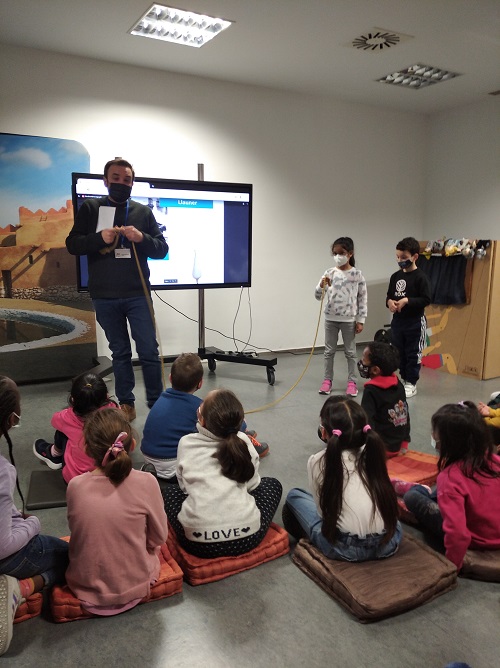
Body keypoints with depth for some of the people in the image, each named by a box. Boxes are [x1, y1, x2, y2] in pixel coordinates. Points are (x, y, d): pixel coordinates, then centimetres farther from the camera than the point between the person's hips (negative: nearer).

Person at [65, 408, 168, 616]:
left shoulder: (75, 486, -17)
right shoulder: (145, 482, -23)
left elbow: (76, 532, 0)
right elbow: (160, 537, -10)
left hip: (86, 587, 1)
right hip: (135, 586, -1)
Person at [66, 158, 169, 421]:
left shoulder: (143, 211, 7)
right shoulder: (90, 208, 6)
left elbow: (162, 249, 4)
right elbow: (72, 244, 2)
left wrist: (142, 238, -15)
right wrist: (99, 237, -15)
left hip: (137, 294, 0)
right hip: (104, 296, 1)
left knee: (149, 351, 0)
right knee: (120, 352, 10)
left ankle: (156, 403, 13)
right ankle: (126, 404, 20)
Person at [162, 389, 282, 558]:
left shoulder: (186, 443, 4)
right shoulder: (243, 442, 6)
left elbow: (184, 486, 15)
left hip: (198, 543, 0)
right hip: (247, 538, 0)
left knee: (169, 490, 30)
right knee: (272, 484, 27)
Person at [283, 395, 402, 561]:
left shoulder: (318, 462, -6)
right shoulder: (372, 453, 3)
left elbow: (323, 511, 2)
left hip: (346, 549, -3)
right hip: (389, 542, 4)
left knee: (294, 496, 16)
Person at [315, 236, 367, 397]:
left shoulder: (357, 274, -5)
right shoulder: (329, 273, -1)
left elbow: (362, 299, -2)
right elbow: (318, 296, -2)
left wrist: (360, 320, -4)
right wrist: (322, 285, -23)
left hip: (349, 319, -2)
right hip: (330, 318, 2)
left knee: (350, 352, 8)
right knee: (329, 351, 10)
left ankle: (351, 382, 18)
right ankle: (327, 380, 21)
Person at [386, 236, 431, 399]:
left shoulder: (420, 277, -11)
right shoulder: (395, 276, 7)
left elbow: (426, 300, -14)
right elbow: (389, 295, 14)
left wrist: (407, 301, -23)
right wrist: (389, 302, -8)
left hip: (415, 322, -6)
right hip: (397, 320, 6)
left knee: (413, 354, 3)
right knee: (399, 353, 14)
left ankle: (411, 383, 14)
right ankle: (403, 379, 28)